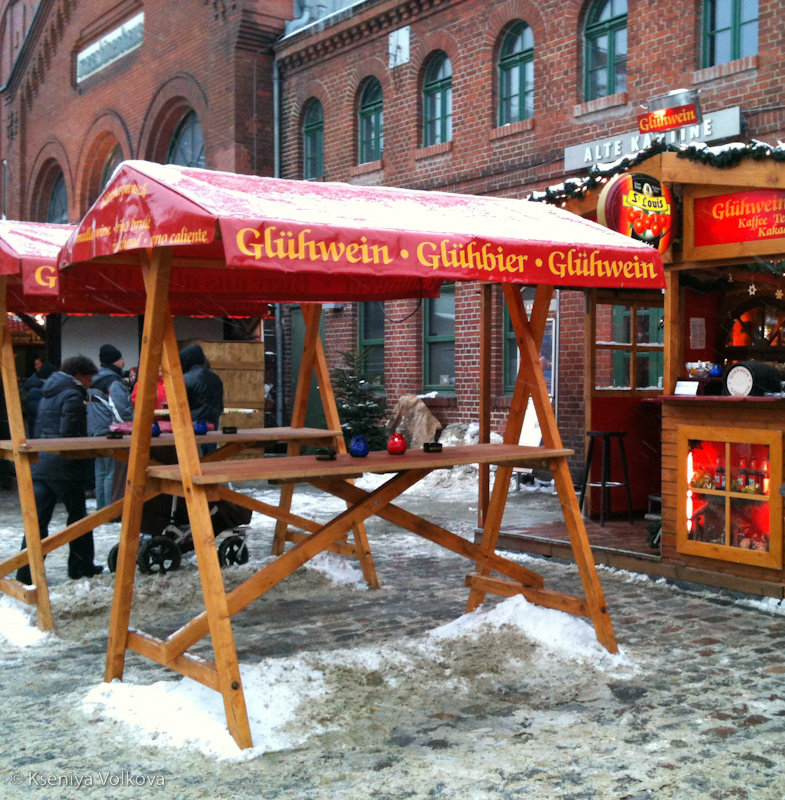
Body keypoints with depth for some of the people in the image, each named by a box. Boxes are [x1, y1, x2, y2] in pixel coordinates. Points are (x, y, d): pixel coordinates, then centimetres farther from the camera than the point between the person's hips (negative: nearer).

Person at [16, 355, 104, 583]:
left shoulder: (49, 394, 18)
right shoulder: (72, 396, -10)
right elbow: (70, 434, -18)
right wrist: (85, 457, -7)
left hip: (39, 465, 8)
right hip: (63, 468, -8)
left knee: (37, 521, 4)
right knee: (78, 517, 8)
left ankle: (26, 574, 0)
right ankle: (81, 566, 18)